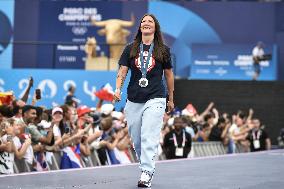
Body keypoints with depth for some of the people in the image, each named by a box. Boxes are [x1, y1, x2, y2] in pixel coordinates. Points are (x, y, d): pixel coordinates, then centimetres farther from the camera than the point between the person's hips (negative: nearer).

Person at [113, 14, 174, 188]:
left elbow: (169, 75, 14)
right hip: (133, 101, 3)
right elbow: (122, 71, 2)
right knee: (136, 139, 7)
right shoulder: (130, 49, 9)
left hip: (155, 99, -3)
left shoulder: (163, 50, 7)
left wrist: (171, 99, 17)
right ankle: (148, 168, 25)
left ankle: (146, 175, -20)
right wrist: (118, 89, -15)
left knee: (149, 138, -15)